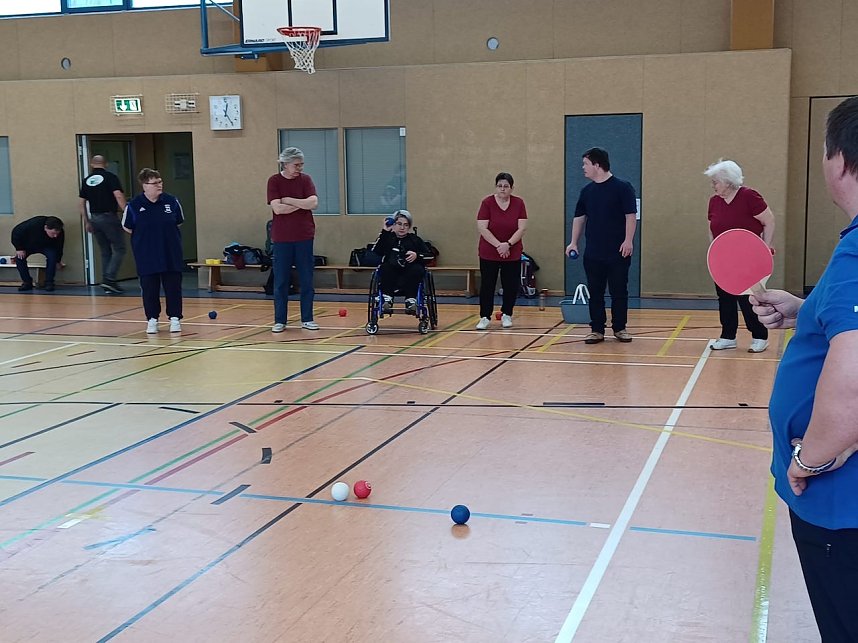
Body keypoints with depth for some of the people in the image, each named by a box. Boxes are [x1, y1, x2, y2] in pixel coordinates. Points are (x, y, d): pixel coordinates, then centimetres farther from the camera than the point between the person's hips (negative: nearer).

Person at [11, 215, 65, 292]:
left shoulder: (60, 233, -31)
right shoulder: (33, 225, -40)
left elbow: (59, 247, -10)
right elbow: (16, 232, -24)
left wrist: (59, 261, 3)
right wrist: (19, 248, -23)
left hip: (47, 246, 0)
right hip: (29, 245, 0)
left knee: (52, 256, -29)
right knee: (19, 257, -23)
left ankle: (49, 283, -15)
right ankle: (27, 282, -8)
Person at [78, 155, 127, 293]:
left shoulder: (86, 181, 10)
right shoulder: (111, 177, -4)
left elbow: (81, 203, 10)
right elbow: (119, 196, -16)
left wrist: (86, 222, 17)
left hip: (94, 218, 5)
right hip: (109, 217, -5)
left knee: (105, 252, 13)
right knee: (119, 249, 1)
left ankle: (106, 282, 12)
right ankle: (109, 279, -12)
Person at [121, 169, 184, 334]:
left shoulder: (172, 201, -4)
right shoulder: (134, 205, -9)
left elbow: (179, 222, 12)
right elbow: (127, 227, 5)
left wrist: (165, 234, 8)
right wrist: (144, 237, 8)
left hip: (171, 255, 1)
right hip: (146, 257, -1)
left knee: (173, 287, 5)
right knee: (149, 289, 5)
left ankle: (175, 318, 16)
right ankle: (152, 319, 18)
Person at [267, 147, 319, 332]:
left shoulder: (305, 179, 3)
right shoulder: (274, 181, -2)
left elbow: (313, 203, -12)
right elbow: (277, 208, -14)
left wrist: (288, 200, -12)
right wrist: (301, 204, -9)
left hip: (304, 237, 2)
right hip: (281, 239, -1)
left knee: (306, 280, 5)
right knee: (280, 282, 4)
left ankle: (307, 319, 14)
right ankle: (280, 321, 12)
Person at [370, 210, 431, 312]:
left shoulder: (415, 240, 13)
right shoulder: (388, 238, 11)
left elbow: (430, 255, 5)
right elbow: (376, 251, -7)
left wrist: (417, 255, -14)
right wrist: (384, 232, -11)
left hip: (410, 279, 0)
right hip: (390, 277, 0)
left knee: (417, 269, -29)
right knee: (386, 267, -29)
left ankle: (411, 300, -28)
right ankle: (387, 299, -30)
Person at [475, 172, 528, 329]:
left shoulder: (519, 203, -2)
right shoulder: (487, 203, -7)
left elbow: (522, 228, -6)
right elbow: (482, 228, -12)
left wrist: (508, 244, -19)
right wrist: (498, 245, -19)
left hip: (513, 254, 2)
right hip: (488, 254, -2)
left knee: (511, 285, 5)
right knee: (487, 285, 0)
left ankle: (506, 315, 22)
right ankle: (485, 317, 8)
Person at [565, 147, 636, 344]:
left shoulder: (622, 187, -7)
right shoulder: (586, 191, 8)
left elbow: (631, 215, -9)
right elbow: (579, 217, 13)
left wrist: (628, 241, -16)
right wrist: (574, 243, 6)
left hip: (618, 252, -4)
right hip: (593, 253, 4)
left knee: (619, 292, 4)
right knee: (595, 293, 6)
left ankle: (620, 328, 15)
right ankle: (597, 329, 13)